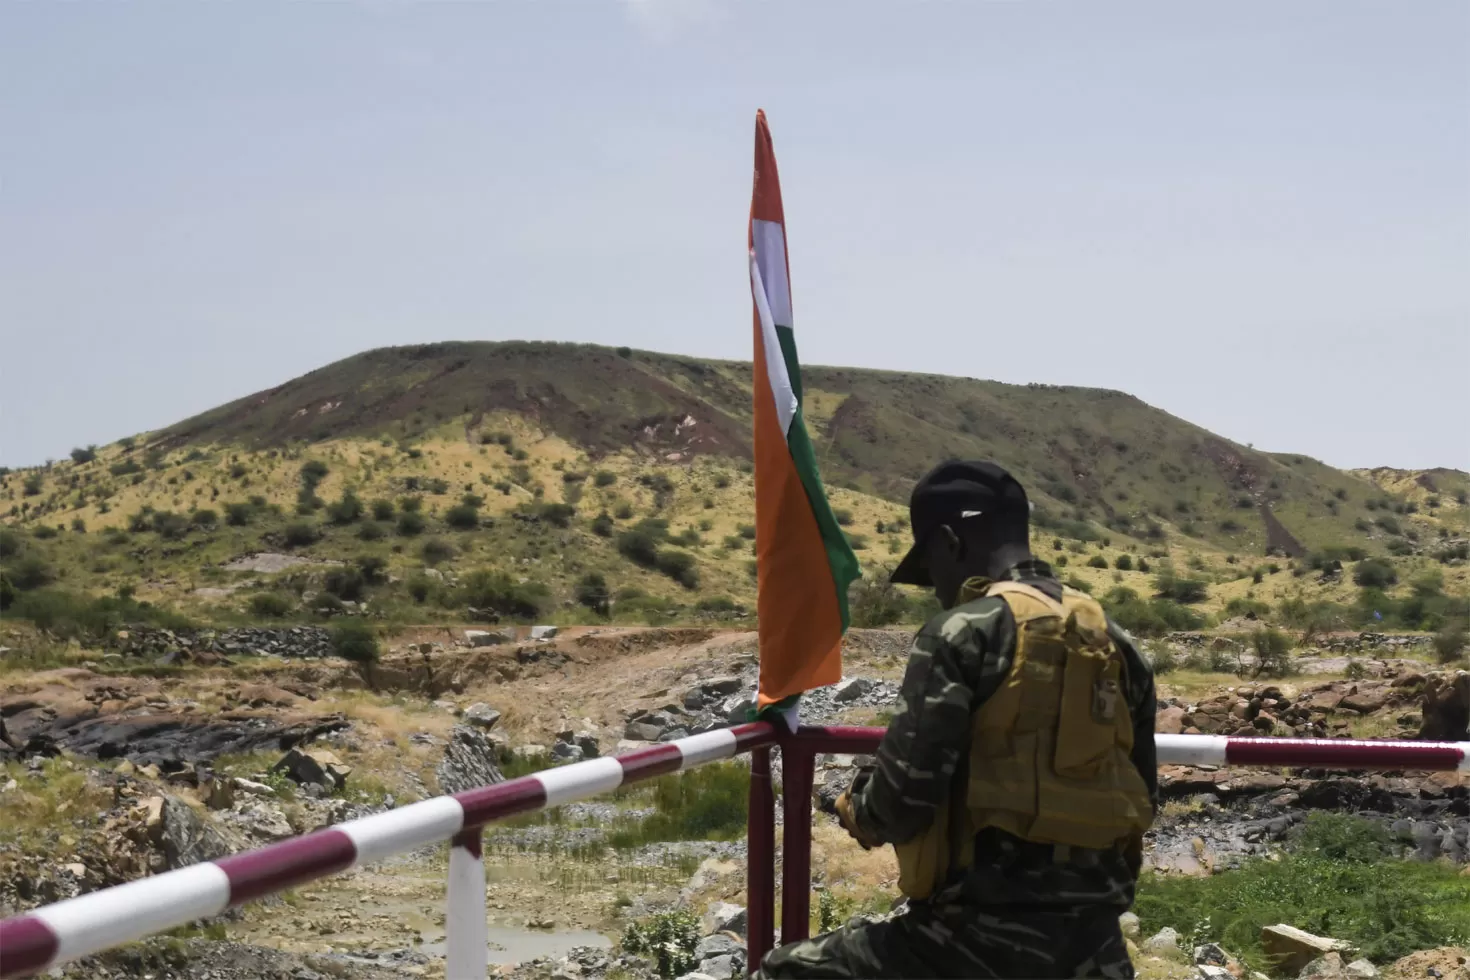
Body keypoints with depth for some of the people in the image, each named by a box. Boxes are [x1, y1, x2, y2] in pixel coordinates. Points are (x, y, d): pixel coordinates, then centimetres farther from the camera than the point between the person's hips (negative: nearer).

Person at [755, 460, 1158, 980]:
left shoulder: (963, 633, -10)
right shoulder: (1117, 643, 10)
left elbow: (899, 804, -14)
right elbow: (1143, 799, 16)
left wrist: (857, 810, 8)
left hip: (984, 934, -6)